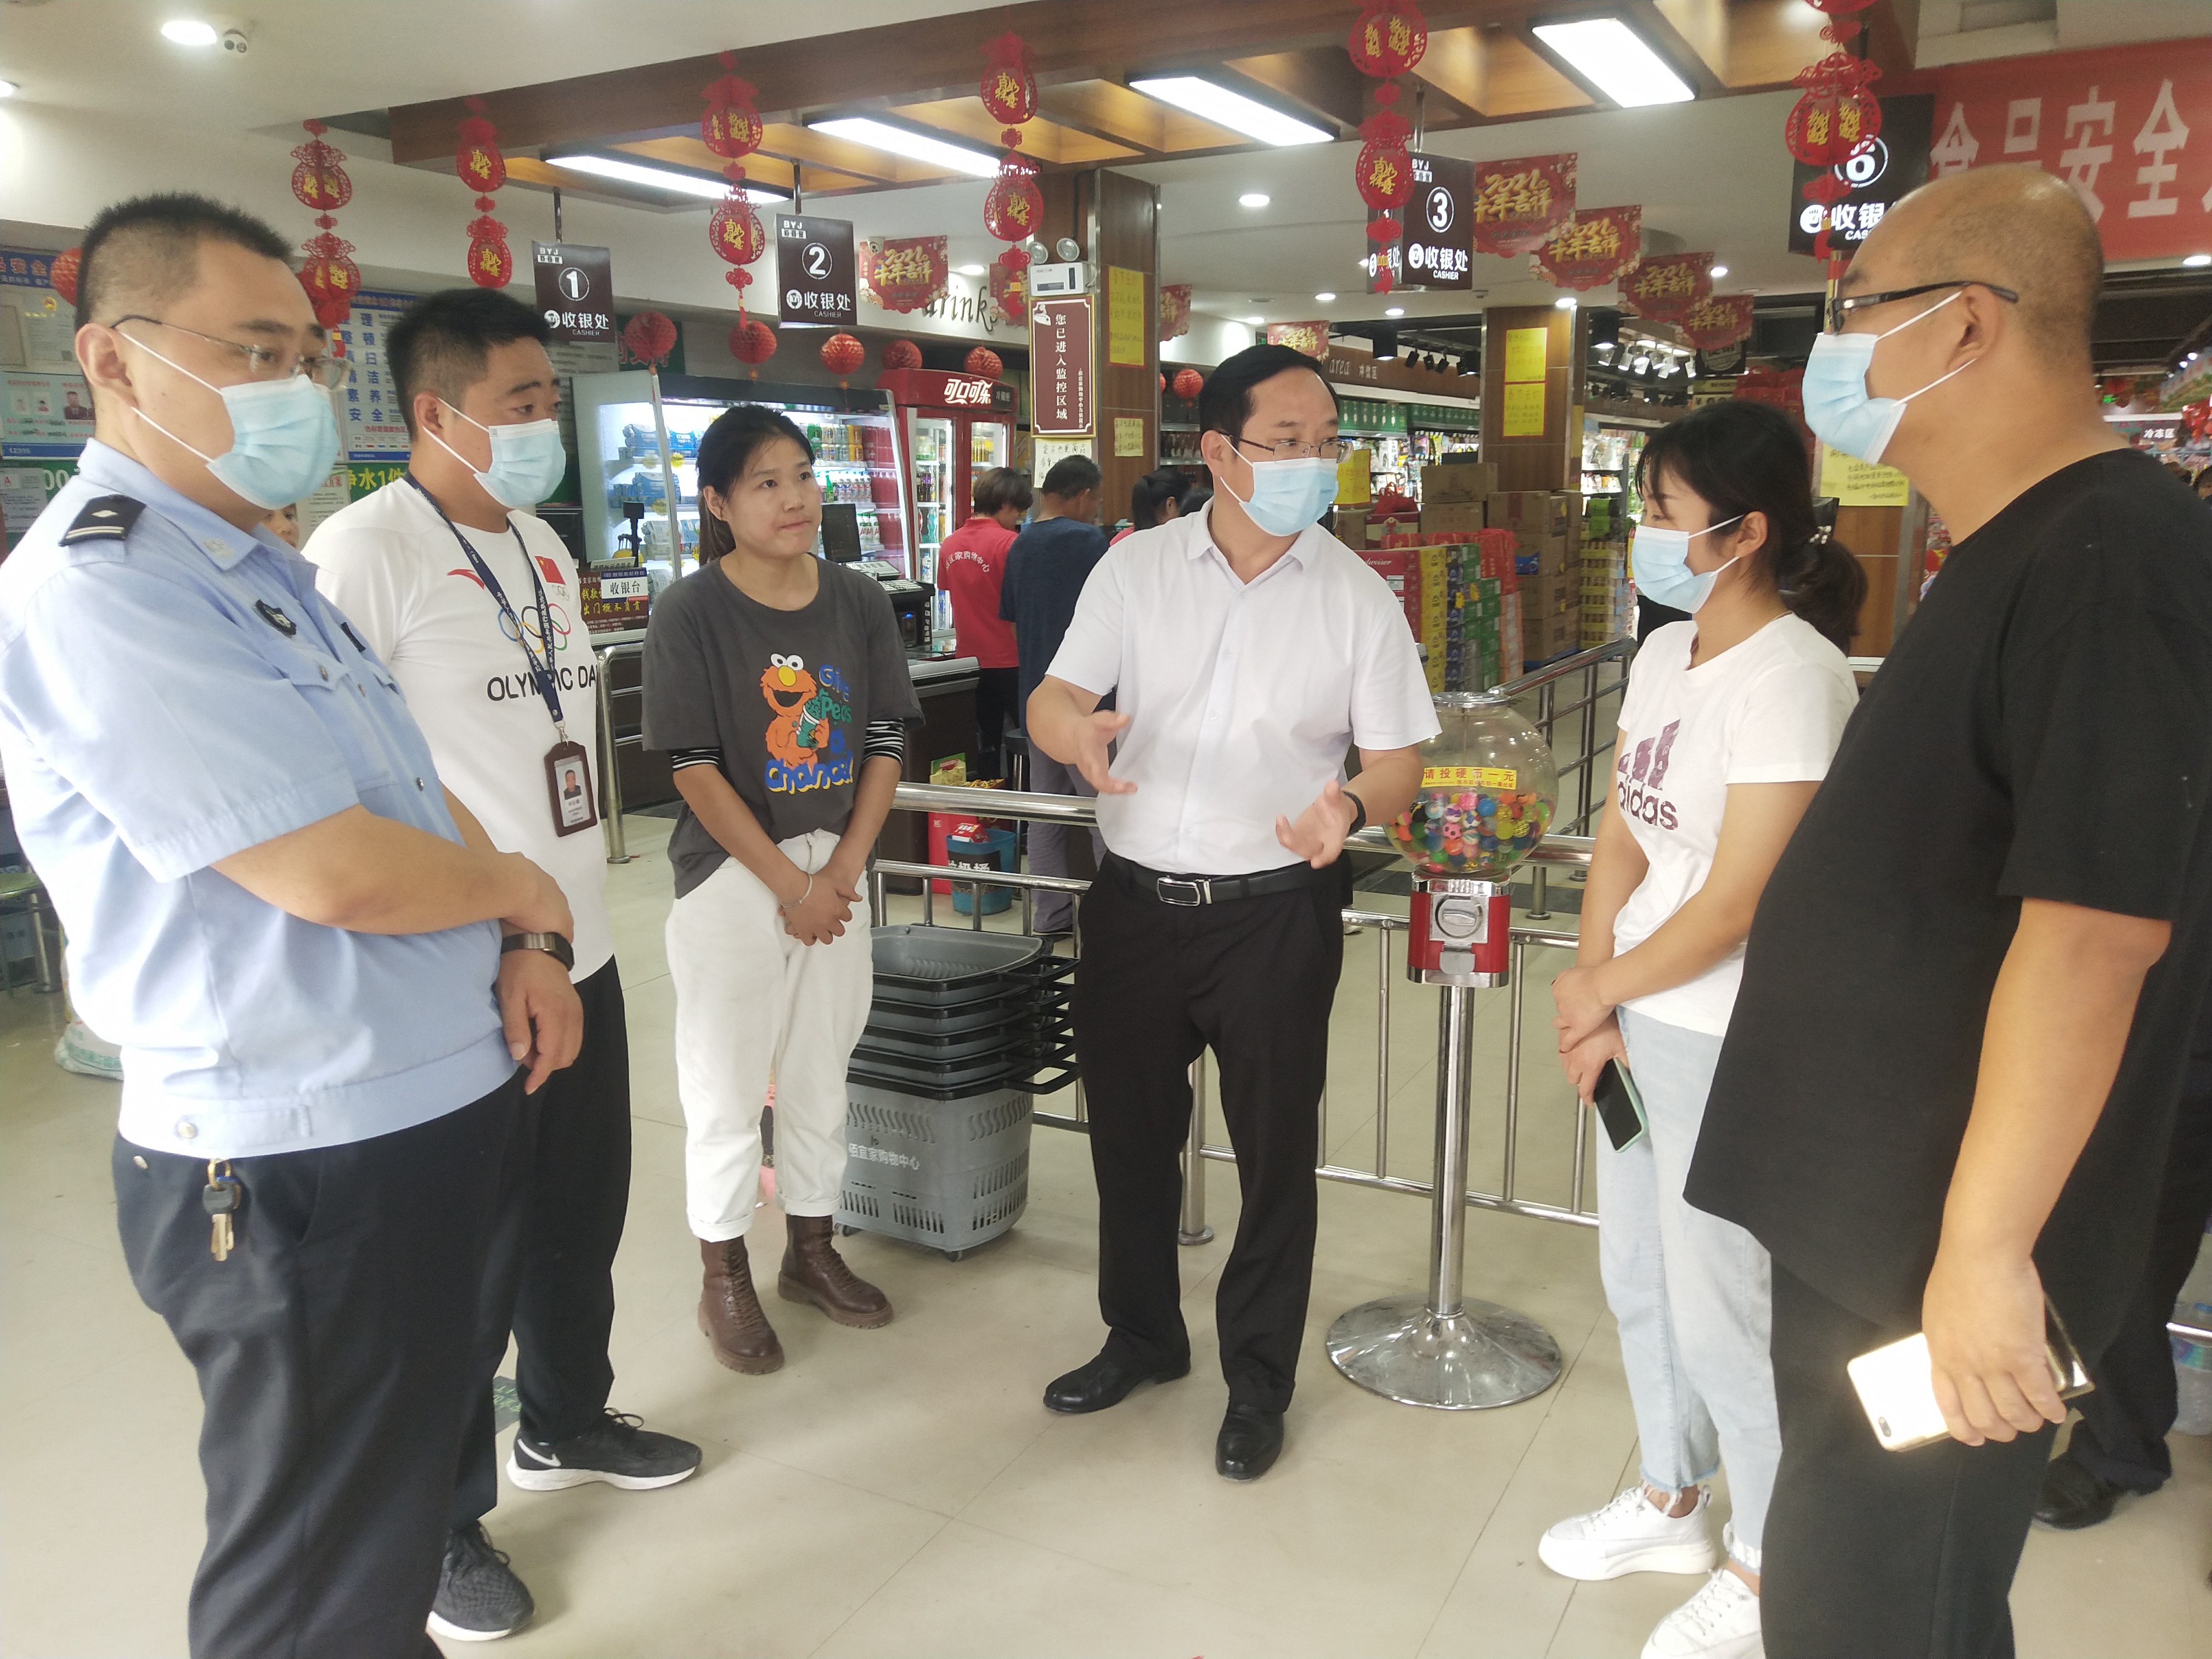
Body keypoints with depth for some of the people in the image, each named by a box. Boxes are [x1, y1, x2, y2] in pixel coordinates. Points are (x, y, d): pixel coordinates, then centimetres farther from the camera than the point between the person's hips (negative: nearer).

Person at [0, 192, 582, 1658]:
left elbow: (422, 792, 16)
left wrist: (524, 948, -1)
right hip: (306, 1169, -9)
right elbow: (334, 871, -26)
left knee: (399, 1505, 26)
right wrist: (518, 890, -6)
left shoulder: (268, 574, 13)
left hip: (436, 1112, 9)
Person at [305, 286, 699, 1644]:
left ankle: (568, 1424, 44)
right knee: (468, 1252, 6)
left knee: (582, 1210, 21)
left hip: (581, 948, 8)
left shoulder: (545, 547, 12)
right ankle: (440, 1522, 28)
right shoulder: (366, 548, -15)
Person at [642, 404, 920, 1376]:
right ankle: (724, 1280, 24)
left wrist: (843, 869, -7)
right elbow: (694, 768, -12)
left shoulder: (860, 603, 2)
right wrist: (788, 884, -13)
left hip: (835, 870, 4)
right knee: (726, 1085, 6)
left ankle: (811, 1251, 33)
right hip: (730, 876, -4)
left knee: (821, 1073, 16)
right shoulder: (691, 613, -9)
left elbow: (886, 744, 3)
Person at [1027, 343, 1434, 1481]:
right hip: (1135, 902, 2)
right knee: (1130, 1133, 16)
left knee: (1274, 1152, 8)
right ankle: (1141, 1335, 40)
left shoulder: (1357, 597, -3)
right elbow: (1051, 703, -3)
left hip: (1273, 911, -2)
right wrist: (1080, 732, -28)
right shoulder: (1136, 569, 0)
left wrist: (1353, 804, -26)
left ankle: (1257, 1380, 29)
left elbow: (1397, 764, -3)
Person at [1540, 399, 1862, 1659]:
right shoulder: (1665, 655, 6)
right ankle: (1672, 1503, 43)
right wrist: (1594, 997, -3)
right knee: (1639, 1273, 20)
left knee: (1717, 1306, 7)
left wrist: (1602, 988, -7)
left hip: (1728, 1041, -8)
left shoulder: (1790, 674, -20)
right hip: (1642, 1018, 8)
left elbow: (1732, 906, -20)